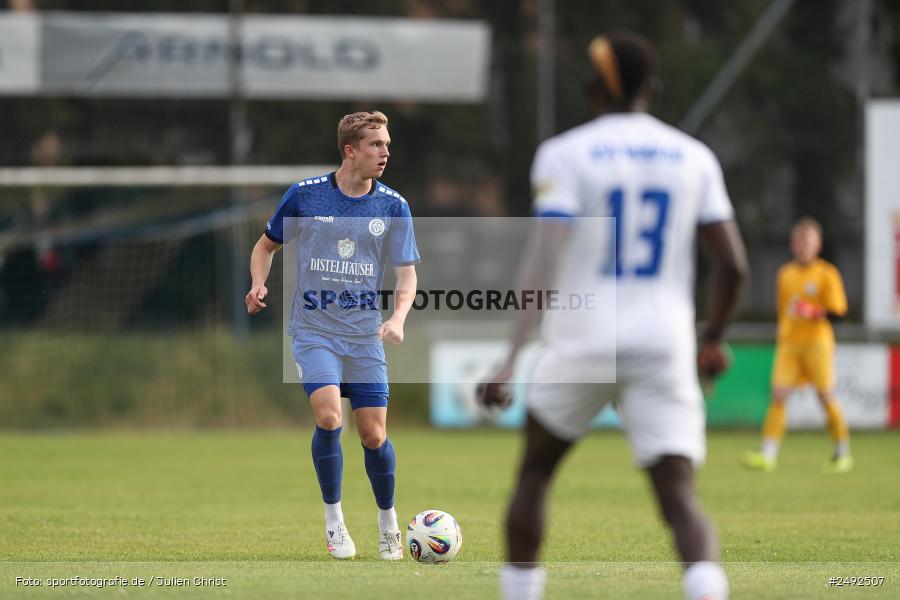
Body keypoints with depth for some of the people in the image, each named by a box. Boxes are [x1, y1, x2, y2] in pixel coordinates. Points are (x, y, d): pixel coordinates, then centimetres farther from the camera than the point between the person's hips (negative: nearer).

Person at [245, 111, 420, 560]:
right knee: (329, 416, -22)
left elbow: (406, 275, 0)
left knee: (374, 435, 0)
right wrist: (259, 285, -8)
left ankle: (388, 523, 24)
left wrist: (397, 318, -20)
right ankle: (333, 519, -6)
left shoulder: (393, 207, -1)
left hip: (365, 334, 2)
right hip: (314, 330, -2)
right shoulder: (305, 195, -4)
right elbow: (267, 245, 11)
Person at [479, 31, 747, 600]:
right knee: (679, 495, -4)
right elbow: (734, 265, 4)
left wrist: (512, 357, -16)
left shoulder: (566, 154, -3)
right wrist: (714, 340, 21)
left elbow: (545, 260, -14)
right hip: (664, 349, 2)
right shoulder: (695, 158, 7)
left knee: (535, 472, 21)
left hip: (582, 343, -1)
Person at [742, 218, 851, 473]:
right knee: (779, 393, -9)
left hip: (817, 341, -4)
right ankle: (767, 454, -13)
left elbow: (837, 311, -6)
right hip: (788, 343, 4)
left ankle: (843, 453, 14)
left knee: (825, 395, -1)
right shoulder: (786, 274, 12)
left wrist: (814, 312, -22)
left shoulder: (827, 274, -3)